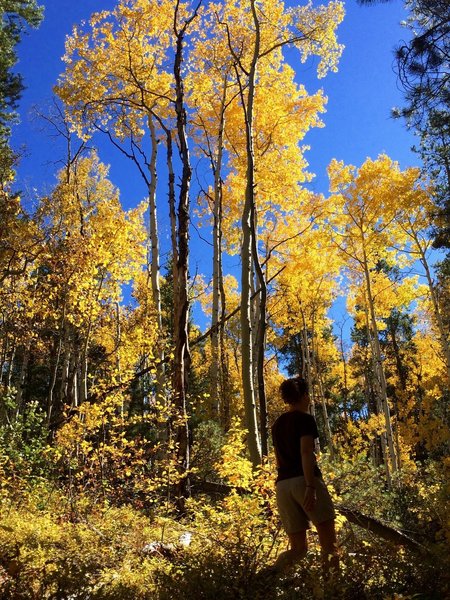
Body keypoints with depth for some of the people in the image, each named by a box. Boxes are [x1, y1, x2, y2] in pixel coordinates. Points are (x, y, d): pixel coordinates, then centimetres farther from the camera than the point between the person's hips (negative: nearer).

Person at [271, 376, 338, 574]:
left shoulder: (277, 424, 20)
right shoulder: (305, 419, -1)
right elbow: (306, 453, -13)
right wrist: (311, 487, -19)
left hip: (282, 484, 7)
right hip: (305, 480, -7)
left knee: (298, 547, 8)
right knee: (329, 543, -2)